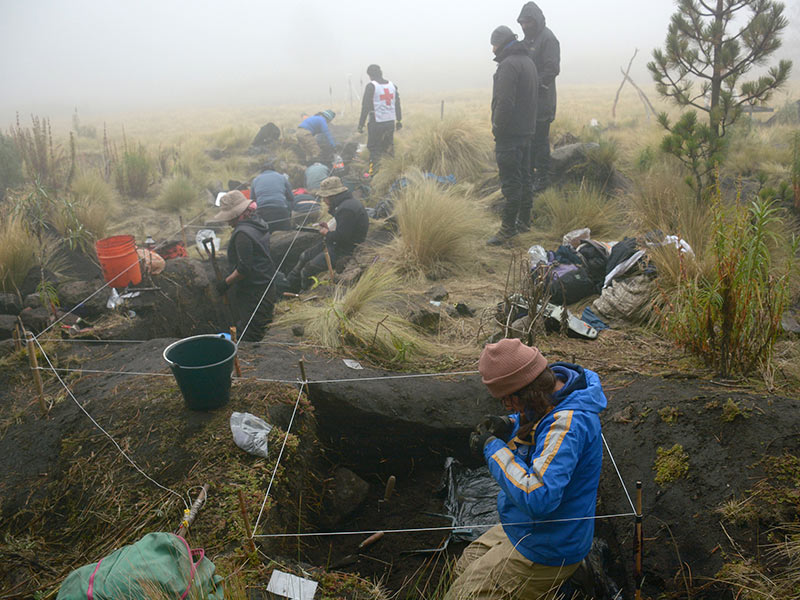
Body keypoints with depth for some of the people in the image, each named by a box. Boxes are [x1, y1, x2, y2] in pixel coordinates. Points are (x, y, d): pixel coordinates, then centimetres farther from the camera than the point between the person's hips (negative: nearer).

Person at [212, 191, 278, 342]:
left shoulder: (243, 234, -22)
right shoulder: (259, 222, 8)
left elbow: (244, 268, -24)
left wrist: (226, 282, -13)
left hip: (252, 293, -10)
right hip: (268, 288, 10)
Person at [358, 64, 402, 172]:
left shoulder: (371, 86, -9)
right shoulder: (392, 85, 9)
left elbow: (365, 107, -10)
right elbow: (397, 105, 13)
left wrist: (361, 124, -6)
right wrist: (399, 120, 22)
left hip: (377, 123, -6)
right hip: (391, 121, 6)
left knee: (374, 148, 1)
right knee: (389, 146, 17)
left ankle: (372, 172, -3)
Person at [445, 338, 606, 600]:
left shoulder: (568, 423, -34)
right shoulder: (554, 383, -5)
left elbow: (538, 498, -41)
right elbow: (529, 422, 16)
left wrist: (493, 448, -30)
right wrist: (507, 426, -8)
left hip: (545, 553, -10)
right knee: (466, 566, 22)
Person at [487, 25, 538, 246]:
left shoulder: (508, 64, -14)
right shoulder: (528, 61, 18)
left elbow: (505, 102, -23)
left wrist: (497, 127, -14)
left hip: (510, 132, -10)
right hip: (527, 130, 10)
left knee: (510, 180, -8)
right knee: (523, 176, 17)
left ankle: (508, 227, -6)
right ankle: (525, 219, 27)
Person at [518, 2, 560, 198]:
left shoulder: (547, 39, -10)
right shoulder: (528, 39, 16)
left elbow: (552, 69, -17)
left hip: (541, 100, -8)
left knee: (540, 139, -5)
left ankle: (542, 179, 3)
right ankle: (530, 173, 26)